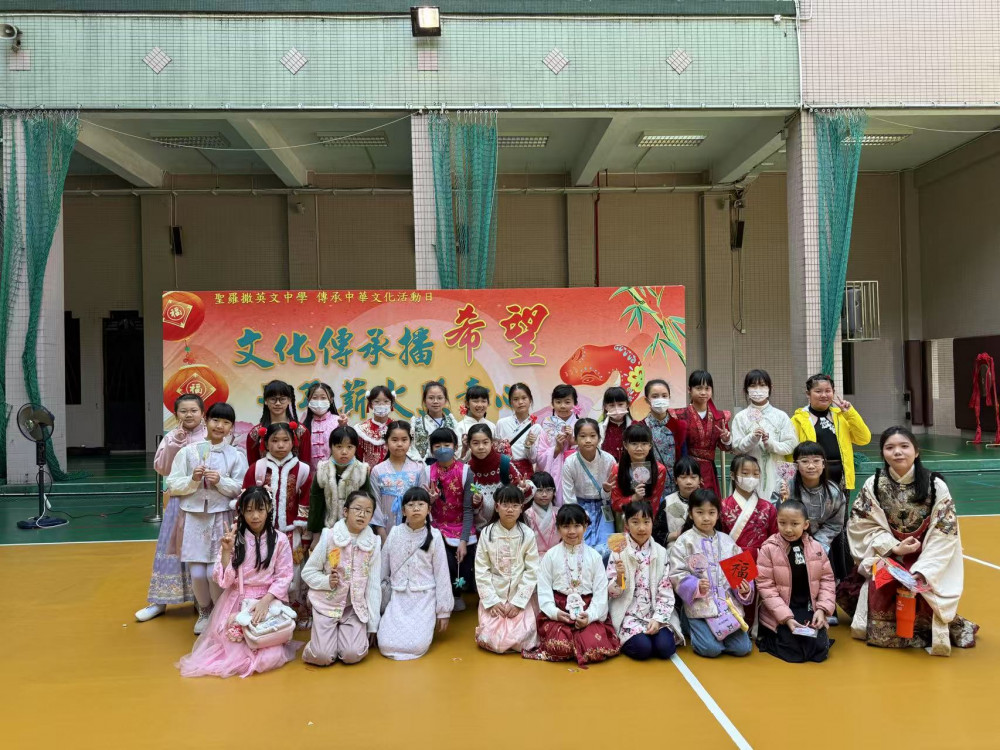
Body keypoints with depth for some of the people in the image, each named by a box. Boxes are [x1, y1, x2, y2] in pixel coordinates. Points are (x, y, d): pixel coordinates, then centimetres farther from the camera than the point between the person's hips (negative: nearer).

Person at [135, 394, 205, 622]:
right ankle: (160, 601, 18)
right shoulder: (171, 438, 4)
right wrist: (175, 443, -13)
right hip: (178, 499, 2)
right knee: (170, 546, 7)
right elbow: (161, 468, -5)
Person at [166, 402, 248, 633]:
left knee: (215, 573, -6)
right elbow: (172, 485, 2)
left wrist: (221, 481, -17)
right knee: (197, 573, -2)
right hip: (193, 518, 1)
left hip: (221, 519, -1)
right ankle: (204, 612, 26)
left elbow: (241, 490, -2)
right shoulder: (188, 451, 2)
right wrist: (192, 480, -15)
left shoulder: (235, 456, 1)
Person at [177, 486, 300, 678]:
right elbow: (224, 581, -7)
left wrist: (265, 601, -18)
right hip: (237, 601, 1)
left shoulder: (280, 540, -4)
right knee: (233, 648, -17)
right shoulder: (233, 539, -2)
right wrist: (226, 551, -19)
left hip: (268, 600, -1)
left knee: (268, 658, -17)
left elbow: (284, 577, -4)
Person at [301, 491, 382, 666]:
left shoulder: (374, 543, -5)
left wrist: (372, 624, -2)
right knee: (323, 657, -16)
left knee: (353, 655, -16)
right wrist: (327, 581, -21)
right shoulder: (329, 536, -8)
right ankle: (322, 637, 18)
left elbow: (374, 585, -2)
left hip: (355, 607, 1)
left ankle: (344, 635, 16)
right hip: (327, 603, -1)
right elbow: (308, 572, -1)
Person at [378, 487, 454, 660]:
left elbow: (442, 574, -1)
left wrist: (443, 611, -1)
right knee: (386, 645, -15)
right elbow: (382, 569, 8)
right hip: (398, 598, 2)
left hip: (424, 598, -2)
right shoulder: (394, 533, 0)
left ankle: (425, 625, 13)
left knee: (417, 646, -19)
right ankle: (387, 621, 17)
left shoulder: (434, 536, -5)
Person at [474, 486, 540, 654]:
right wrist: (492, 600, -11)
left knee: (520, 641, -16)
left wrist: (518, 602, -11)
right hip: (493, 596, 0)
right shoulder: (487, 533, -4)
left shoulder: (528, 534, -4)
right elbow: (481, 570, -4)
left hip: (521, 596, 0)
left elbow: (532, 572, -5)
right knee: (494, 642, -14)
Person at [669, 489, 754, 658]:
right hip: (699, 604, -4)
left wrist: (745, 588, -11)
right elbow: (677, 575, -9)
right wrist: (696, 586, -25)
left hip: (728, 602, 4)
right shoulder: (684, 541, -5)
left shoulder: (727, 541, 7)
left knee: (743, 648, -3)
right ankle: (688, 624, 15)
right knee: (711, 649, -16)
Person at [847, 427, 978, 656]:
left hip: (926, 565, -1)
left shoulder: (936, 486, -10)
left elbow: (944, 534, -11)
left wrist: (921, 571, -22)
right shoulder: (873, 485, -5)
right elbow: (860, 526, -4)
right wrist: (894, 547, -18)